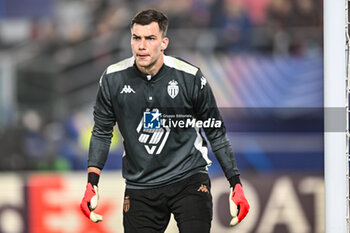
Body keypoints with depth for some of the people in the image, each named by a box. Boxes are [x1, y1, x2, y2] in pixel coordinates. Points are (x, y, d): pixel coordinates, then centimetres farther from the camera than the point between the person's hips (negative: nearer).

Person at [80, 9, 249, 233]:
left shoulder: (190, 77, -9)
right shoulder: (113, 79, -4)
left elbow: (216, 133, 1)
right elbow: (102, 132, 8)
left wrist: (236, 184, 0)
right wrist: (92, 183, -1)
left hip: (189, 179, -2)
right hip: (140, 186, 2)